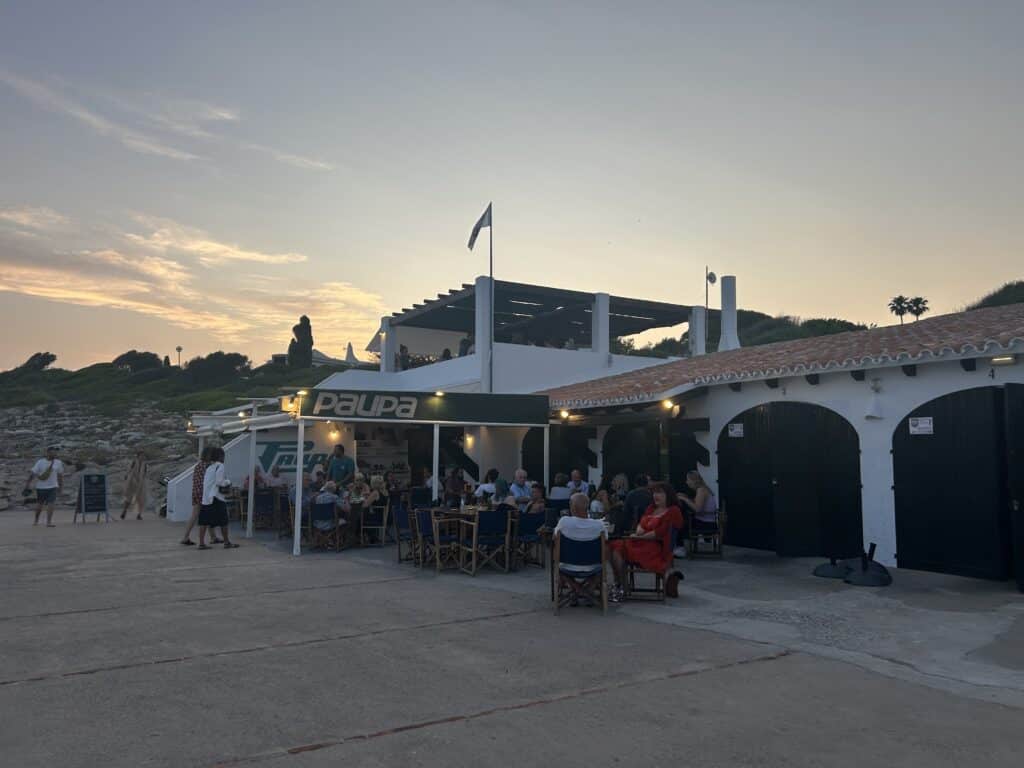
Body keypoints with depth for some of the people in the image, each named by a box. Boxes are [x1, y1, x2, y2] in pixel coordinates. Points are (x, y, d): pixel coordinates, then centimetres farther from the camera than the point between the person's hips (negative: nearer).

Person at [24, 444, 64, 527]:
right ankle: (36, 520, 36)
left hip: (53, 487, 0)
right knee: (39, 504, 14)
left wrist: (61, 486, 15)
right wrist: (26, 486, -9)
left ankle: (49, 522, -15)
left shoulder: (58, 463, -2)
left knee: (50, 504, -14)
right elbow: (32, 474, -7)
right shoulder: (40, 462, -9)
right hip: (41, 487, 0)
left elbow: (60, 475, 10)